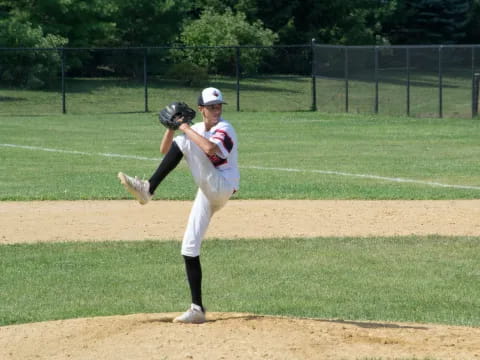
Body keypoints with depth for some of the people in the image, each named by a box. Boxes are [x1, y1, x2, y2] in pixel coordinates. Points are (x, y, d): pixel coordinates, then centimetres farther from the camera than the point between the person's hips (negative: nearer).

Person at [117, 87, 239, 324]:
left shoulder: (224, 129, -7)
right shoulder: (197, 129, 16)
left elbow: (210, 148, -30)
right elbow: (165, 150, 16)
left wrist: (185, 129, -20)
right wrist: (171, 126, 0)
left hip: (222, 187, -8)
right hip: (207, 195, 8)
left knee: (183, 142, -20)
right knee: (189, 249, 0)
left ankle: (148, 189, -29)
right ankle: (197, 309, 1)